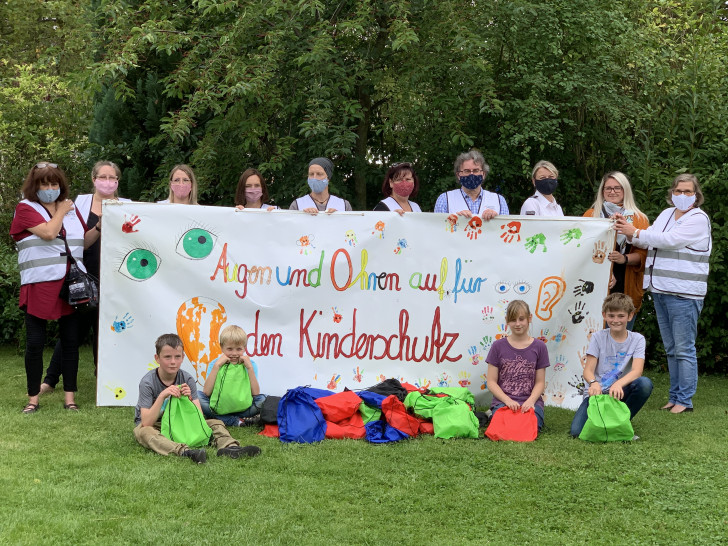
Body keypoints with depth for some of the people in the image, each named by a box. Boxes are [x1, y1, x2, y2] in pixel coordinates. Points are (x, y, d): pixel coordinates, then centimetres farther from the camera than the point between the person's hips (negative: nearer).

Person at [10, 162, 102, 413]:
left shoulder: (71, 208, 14)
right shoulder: (26, 208, -2)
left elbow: (84, 241, 18)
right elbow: (48, 233, -17)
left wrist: (100, 227, 1)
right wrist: (60, 211, -2)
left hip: (71, 286, 4)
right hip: (39, 287, -4)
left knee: (71, 342, 5)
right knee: (35, 343, 0)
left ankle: (69, 397, 13)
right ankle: (33, 397, 12)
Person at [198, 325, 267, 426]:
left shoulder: (249, 364, -2)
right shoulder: (215, 364, -3)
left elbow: (255, 393, -13)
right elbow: (206, 392, -17)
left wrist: (250, 368, -19)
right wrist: (217, 366, -20)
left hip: (241, 408, 0)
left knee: (263, 399, -24)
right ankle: (236, 421, -26)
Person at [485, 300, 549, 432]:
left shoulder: (539, 347, 8)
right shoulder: (498, 346, 6)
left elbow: (540, 382, 7)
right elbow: (491, 382, 3)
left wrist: (531, 401, -13)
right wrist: (508, 401, -13)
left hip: (530, 402, 1)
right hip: (503, 400, -1)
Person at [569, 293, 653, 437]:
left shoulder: (637, 339, 0)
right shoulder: (598, 337, 0)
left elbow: (637, 370, -16)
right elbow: (588, 370, -7)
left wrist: (619, 384, -37)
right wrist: (593, 383, -33)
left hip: (620, 392, 1)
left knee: (645, 383, -32)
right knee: (577, 431, -26)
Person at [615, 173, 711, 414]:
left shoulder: (698, 219, -7)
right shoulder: (666, 214, 16)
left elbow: (670, 240, -18)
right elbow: (649, 242, 13)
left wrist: (635, 232, -16)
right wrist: (629, 231, -5)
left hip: (683, 293, -7)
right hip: (660, 290, 7)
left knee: (684, 349, -4)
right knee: (671, 349, 13)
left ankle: (685, 400, 1)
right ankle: (675, 396, 20)